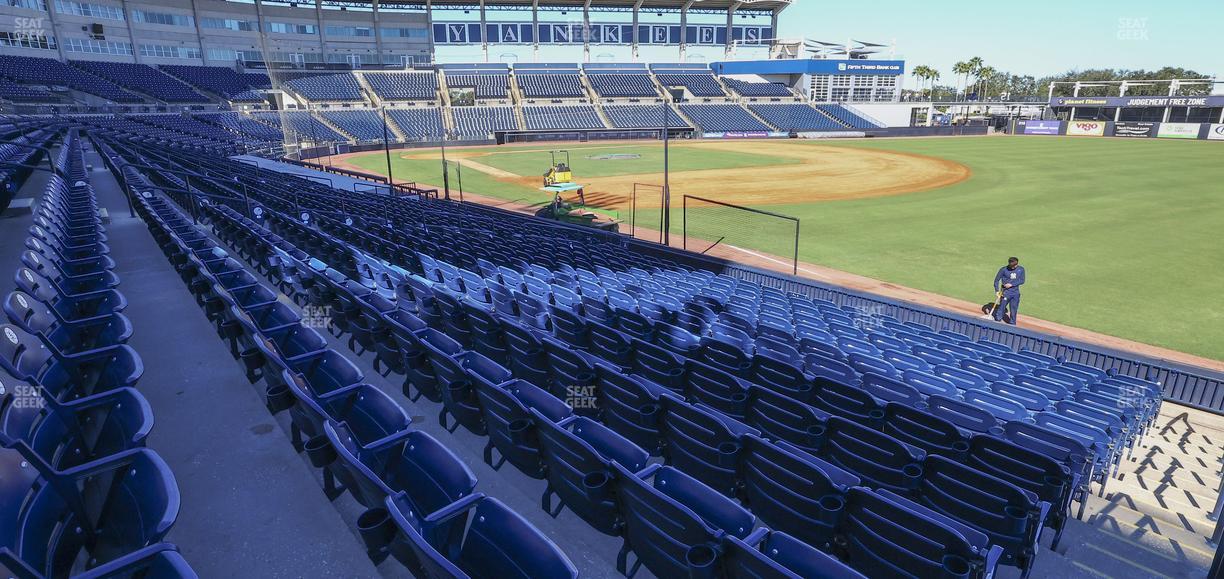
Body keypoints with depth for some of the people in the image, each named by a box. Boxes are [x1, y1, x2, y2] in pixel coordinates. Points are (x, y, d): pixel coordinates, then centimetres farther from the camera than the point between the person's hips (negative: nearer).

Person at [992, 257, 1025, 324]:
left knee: (1014, 309, 10)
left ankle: (1012, 324, 23)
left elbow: (1022, 281, -2)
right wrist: (997, 290, -12)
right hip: (1006, 292, -3)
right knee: (1001, 307, -4)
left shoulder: (1021, 269, 1)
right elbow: (997, 280, -4)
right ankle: (997, 321, 5)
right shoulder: (1003, 269, -8)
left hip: (1016, 292, 3)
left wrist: (1011, 284, -15)